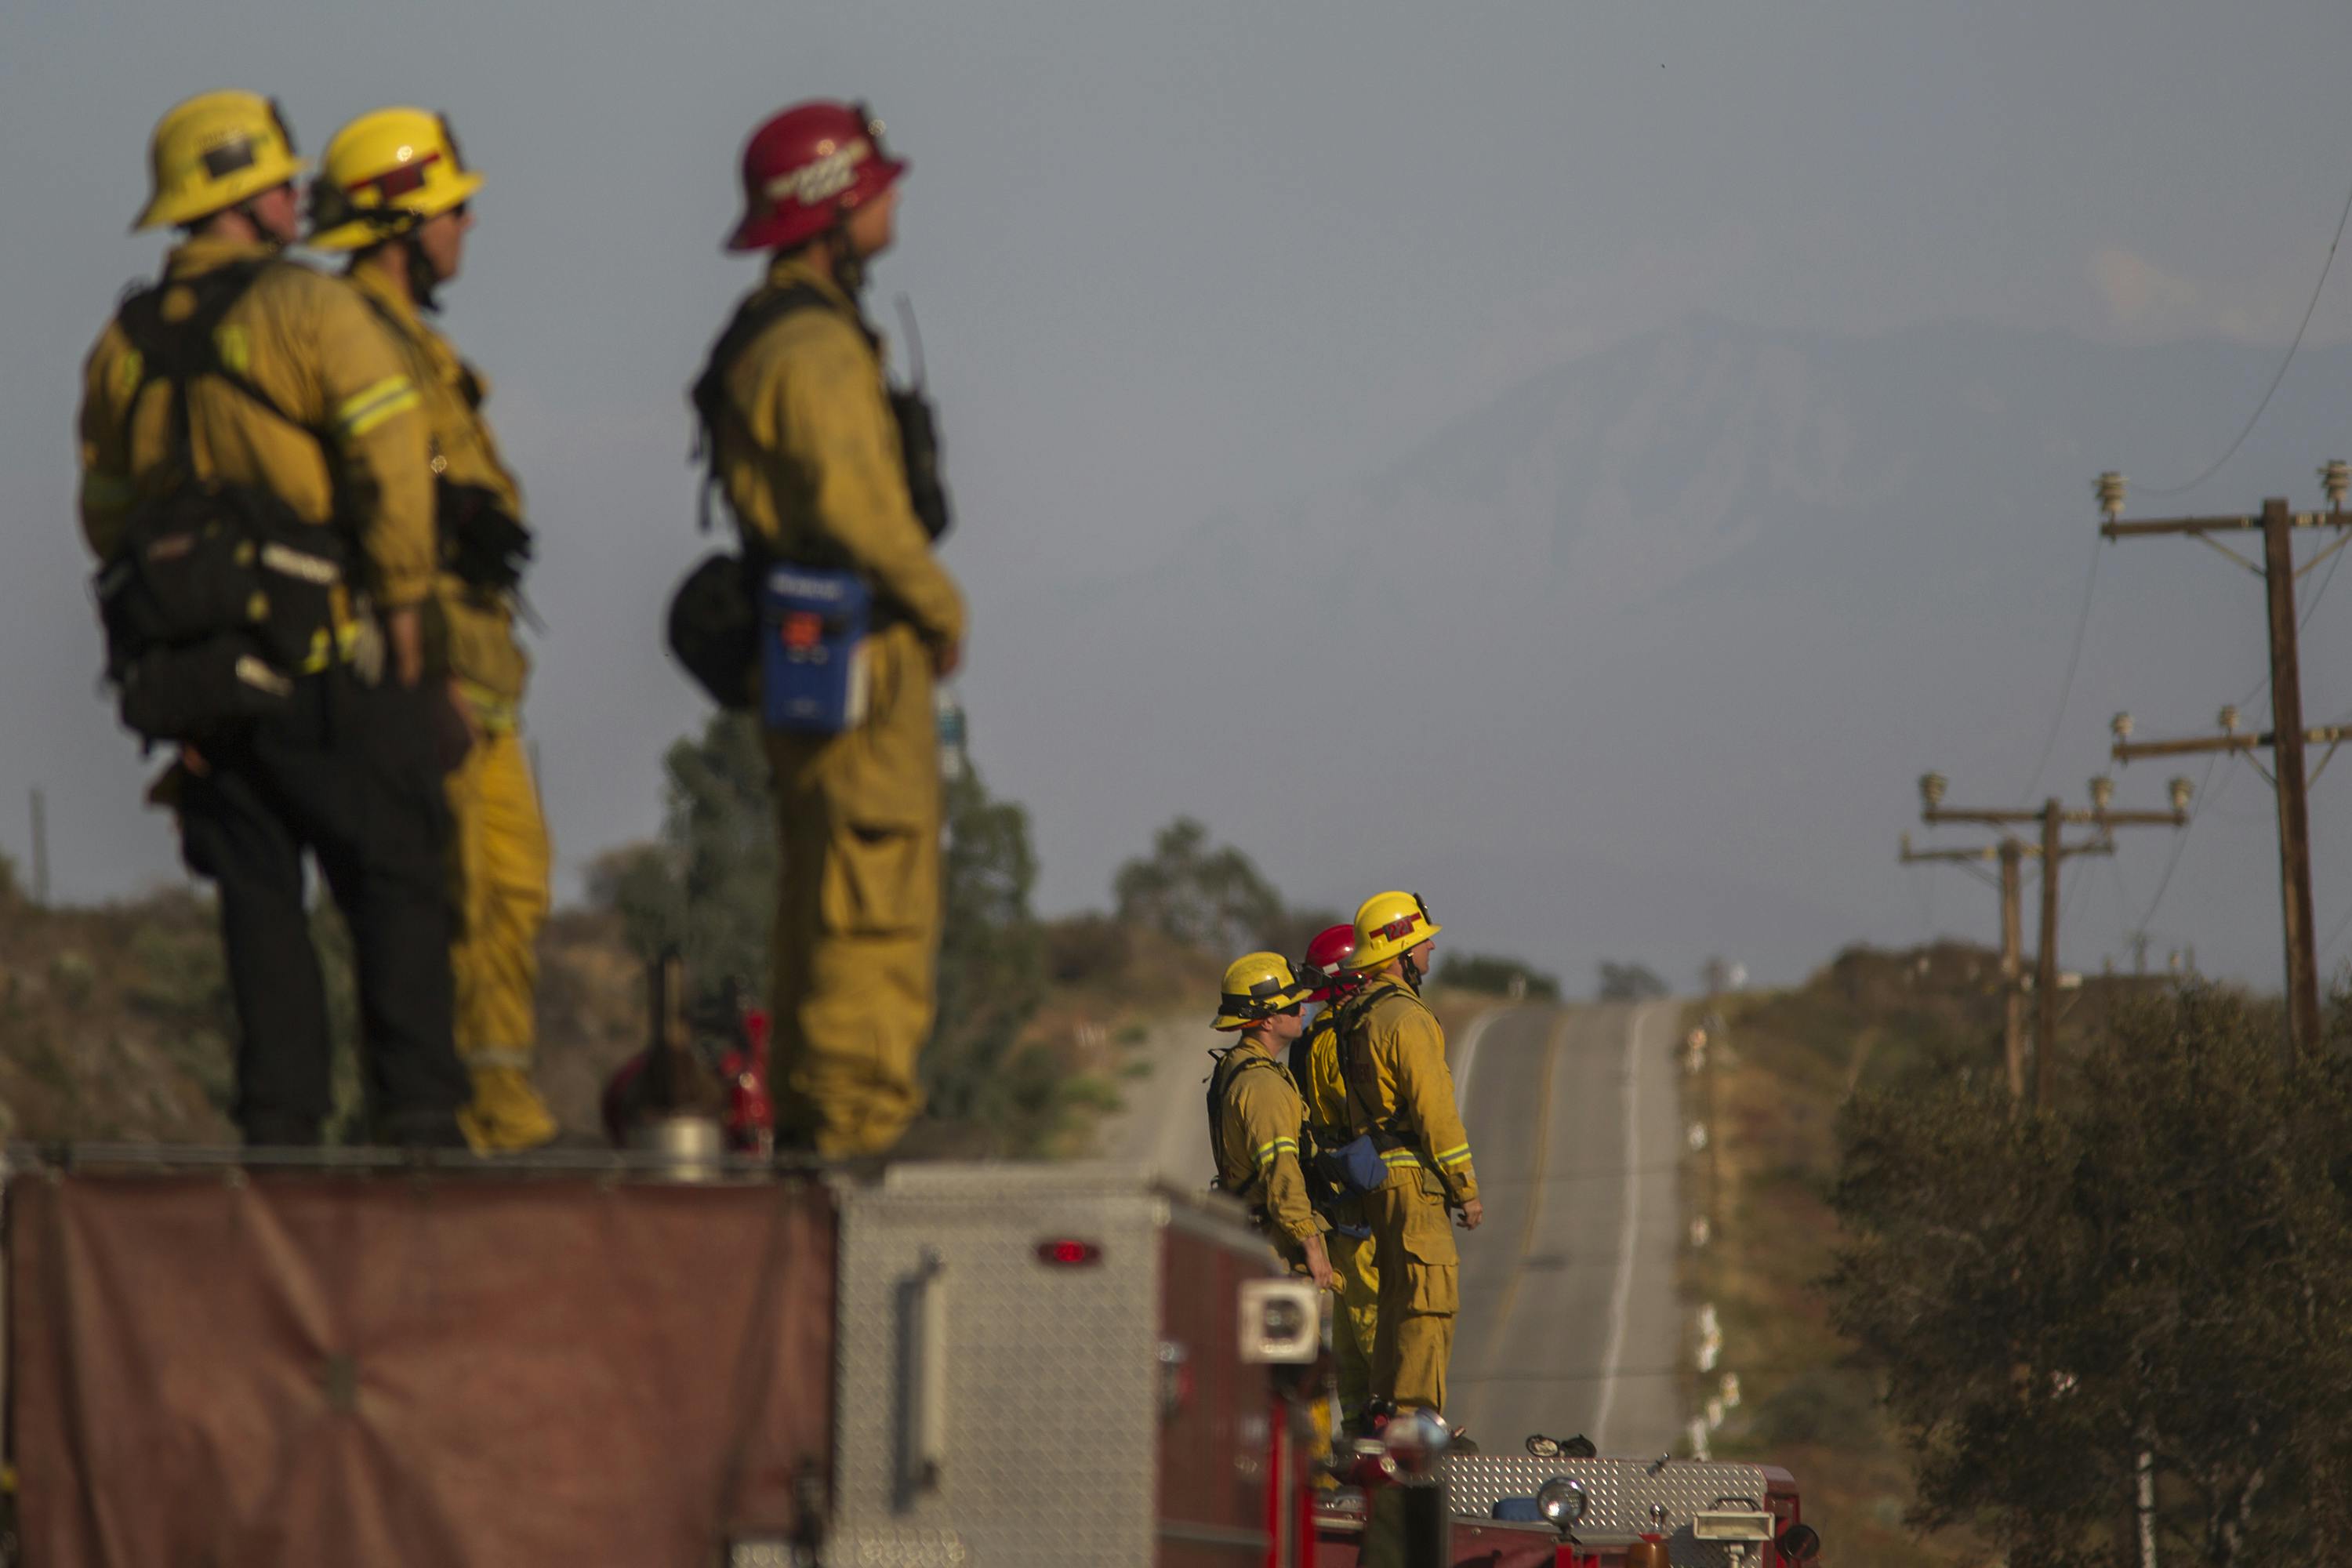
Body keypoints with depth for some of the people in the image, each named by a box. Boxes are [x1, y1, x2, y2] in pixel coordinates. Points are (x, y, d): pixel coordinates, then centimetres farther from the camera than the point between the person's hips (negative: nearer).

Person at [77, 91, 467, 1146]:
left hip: (185, 663, 5)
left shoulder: (122, 344, 12)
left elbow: (105, 513, 15)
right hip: (315, 659, -5)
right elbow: (392, 466, -14)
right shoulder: (310, 310, -7)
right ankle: (416, 1109, -6)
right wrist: (404, 614, -6)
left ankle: (279, 1119, 3)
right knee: (394, 883, 1)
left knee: (258, 899, 9)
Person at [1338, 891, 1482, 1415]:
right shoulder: (1406, 1018, -15)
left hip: (1376, 1176, 10)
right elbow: (1434, 1109, -17)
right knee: (1431, 1297, -9)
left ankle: (1387, 1408, 16)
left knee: (1398, 1296, 14)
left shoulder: (1358, 1017, 15)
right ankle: (1414, 1413, -12)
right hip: (1414, 1176, -10)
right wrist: (1466, 1188, -12)